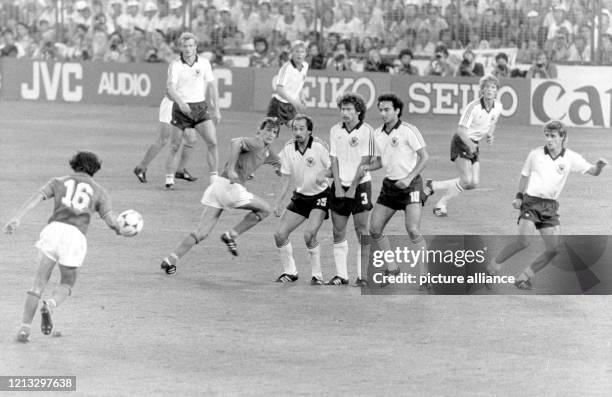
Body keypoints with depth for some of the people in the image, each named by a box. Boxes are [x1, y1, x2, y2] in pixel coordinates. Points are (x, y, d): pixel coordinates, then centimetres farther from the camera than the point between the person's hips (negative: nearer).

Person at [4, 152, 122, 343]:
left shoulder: (59, 181, 22)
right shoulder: (99, 191, 19)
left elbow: (36, 197, 5)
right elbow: (110, 220, 9)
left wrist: (17, 218, -5)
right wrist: (121, 229, 31)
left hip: (53, 229, 1)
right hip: (75, 235, -1)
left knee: (39, 283, 8)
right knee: (67, 285, 17)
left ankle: (25, 328, -5)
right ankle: (49, 306, -15)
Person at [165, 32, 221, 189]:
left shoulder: (204, 63, 3)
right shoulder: (175, 65, -6)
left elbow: (212, 87, 8)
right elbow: (170, 89, -17)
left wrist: (216, 110, 5)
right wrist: (180, 102, -35)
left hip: (200, 107, 2)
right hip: (181, 108, -2)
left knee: (212, 142, -9)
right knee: (175, 146, -1)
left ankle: (215, 179, -4)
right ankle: (169, 180, 9)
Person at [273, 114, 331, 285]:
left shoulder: (319, 146, -17)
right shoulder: (288, 149, -4)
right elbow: (286, 177, 4)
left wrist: (322, 175, -30)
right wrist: (279, 202, 0)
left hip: (320, 195, -5)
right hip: (300, 196, 5)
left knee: (309, 235, -21)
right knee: (280, 234, -3)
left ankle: (317, 275, -4)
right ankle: (290, 272, 16)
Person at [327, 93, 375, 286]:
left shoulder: (366, 131, -7)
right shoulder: (335, 130, 6)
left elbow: (365, 161, -9)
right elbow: (334, 159, 5)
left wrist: (353, 187, -12)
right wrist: (337, 185, -5)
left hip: (360, 184, -4)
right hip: (340, 186, 4)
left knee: (361, 230, -5)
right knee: (338, 232, 3)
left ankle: (363, 275, 0)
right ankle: (341, 275, 9)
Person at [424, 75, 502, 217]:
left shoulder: (498, 107, -2)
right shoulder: (474, 107, -24)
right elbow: (461, 129, -26)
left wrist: (490, 135, 1)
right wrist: (469, 144, -39)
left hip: (474, 145, 8)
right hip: (461, 142, -8)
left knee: (474, 183, 2)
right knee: (466, 181, -17)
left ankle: (433, 186, 14)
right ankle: (441, 205, 2)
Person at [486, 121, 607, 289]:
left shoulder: (571, 158, 0)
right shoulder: (535, 154, -1)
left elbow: (592, 172, -1)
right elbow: (524, 175, 14)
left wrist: (599, 166, -24)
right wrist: (519, 196, 7)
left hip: (550, 205, 3)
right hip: (531, 201, -3)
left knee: (554, 249, -7)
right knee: (523, 241, -22)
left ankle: (527, 275, 11)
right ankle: (495, 264, -4)